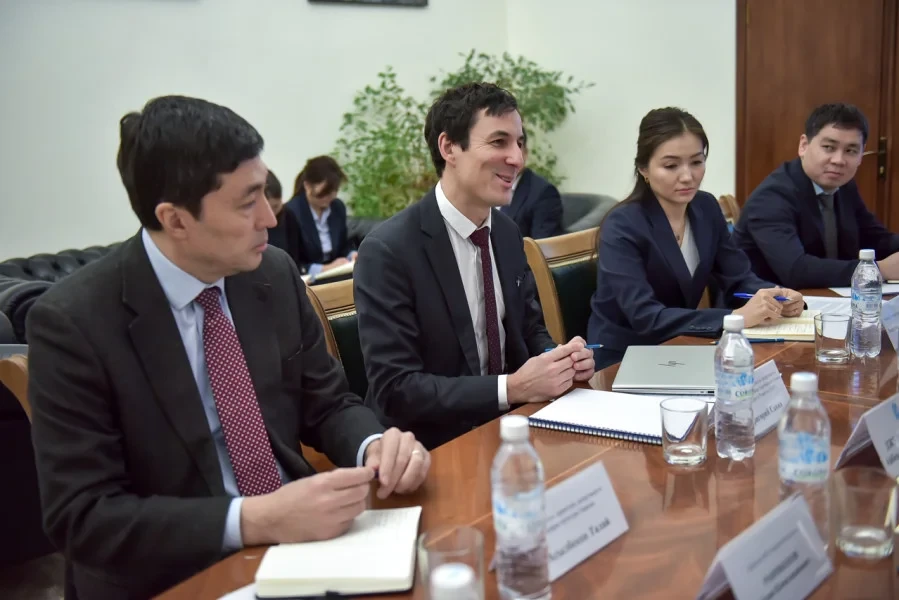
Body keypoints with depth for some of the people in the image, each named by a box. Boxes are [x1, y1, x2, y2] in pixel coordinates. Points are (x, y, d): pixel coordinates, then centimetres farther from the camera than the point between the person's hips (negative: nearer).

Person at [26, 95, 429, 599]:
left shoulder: (275, 275, -2)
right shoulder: (73, 322, -15)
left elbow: (328, 403, 8)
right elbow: (82, 516, -16)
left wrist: (375, 445, -14)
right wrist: (256, 520, -27)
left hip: (299, 541, 4)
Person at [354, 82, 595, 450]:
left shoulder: (508, 233, 5)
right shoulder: (389, 251, -17)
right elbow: (394, 390, -20)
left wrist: (562, 358, -8)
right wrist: (512, 388, -25)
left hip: (511, 425, 7)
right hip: (435, 448, -7)